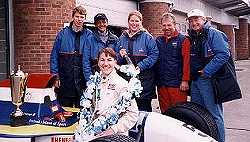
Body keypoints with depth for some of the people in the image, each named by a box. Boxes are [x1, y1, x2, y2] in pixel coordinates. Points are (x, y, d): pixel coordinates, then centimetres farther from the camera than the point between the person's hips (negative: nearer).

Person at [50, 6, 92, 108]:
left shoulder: (89, 35, 2)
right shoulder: (63, 34, 1)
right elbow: (54, 56, 2)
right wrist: (55, 76, -3)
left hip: (82, 81, 0)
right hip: (65, 80, 0)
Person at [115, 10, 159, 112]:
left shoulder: (147, 37, 0)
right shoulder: (122, 37, 14)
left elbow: (154, 54, -8)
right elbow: (117, 58, 18)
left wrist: (140, 66, -16)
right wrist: (120, 55, -5)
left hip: (144, 78, -4)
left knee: (143, 107, -2)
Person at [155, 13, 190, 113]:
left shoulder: (183, 40, 0)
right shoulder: (158, 40, 14)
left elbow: (186, 61, -7)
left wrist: (185, 80, -13)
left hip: (177, 84, -5)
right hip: (161, 83, 5)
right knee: (164, 111, 10)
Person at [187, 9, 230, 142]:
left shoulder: (213, 33, -9)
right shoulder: (191, 37, 15)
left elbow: (224, 54, -20)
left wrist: (207, 71, -20)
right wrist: (191, 74, 10)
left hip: (209, 80, -8)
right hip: (195, 80, 8)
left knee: (214, 115, -3)